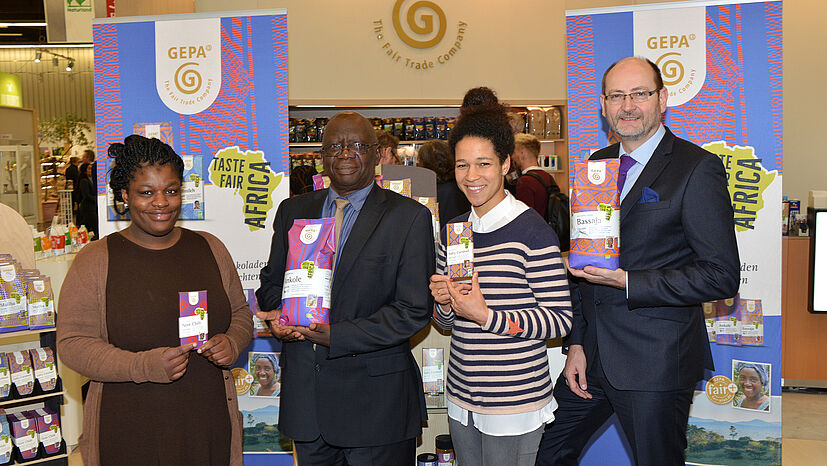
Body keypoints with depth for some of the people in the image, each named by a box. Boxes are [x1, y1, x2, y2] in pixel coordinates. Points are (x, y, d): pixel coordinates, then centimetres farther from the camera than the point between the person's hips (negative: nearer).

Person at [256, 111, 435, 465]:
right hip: (305, 394, 4)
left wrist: (334, 336, -18)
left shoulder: (409, 217, -7)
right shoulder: (292, 211, 9)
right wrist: (278, 313, -8)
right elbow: (272, 280, 16)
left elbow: (415, 309, -11)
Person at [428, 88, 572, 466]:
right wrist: (444, 306, -7)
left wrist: (486, 316, -22)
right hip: (462, 398, 6)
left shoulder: (531, 230, -12)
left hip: (514, 403, -6)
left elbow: (561, 319, -15)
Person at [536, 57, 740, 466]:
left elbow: (722, 276, -14)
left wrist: (628, 282, -20)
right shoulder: (595, 166, 10)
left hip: (656, 363, -6)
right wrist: (576, 344, 8)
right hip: (593, 355, 6)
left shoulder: (698, 168, -10)